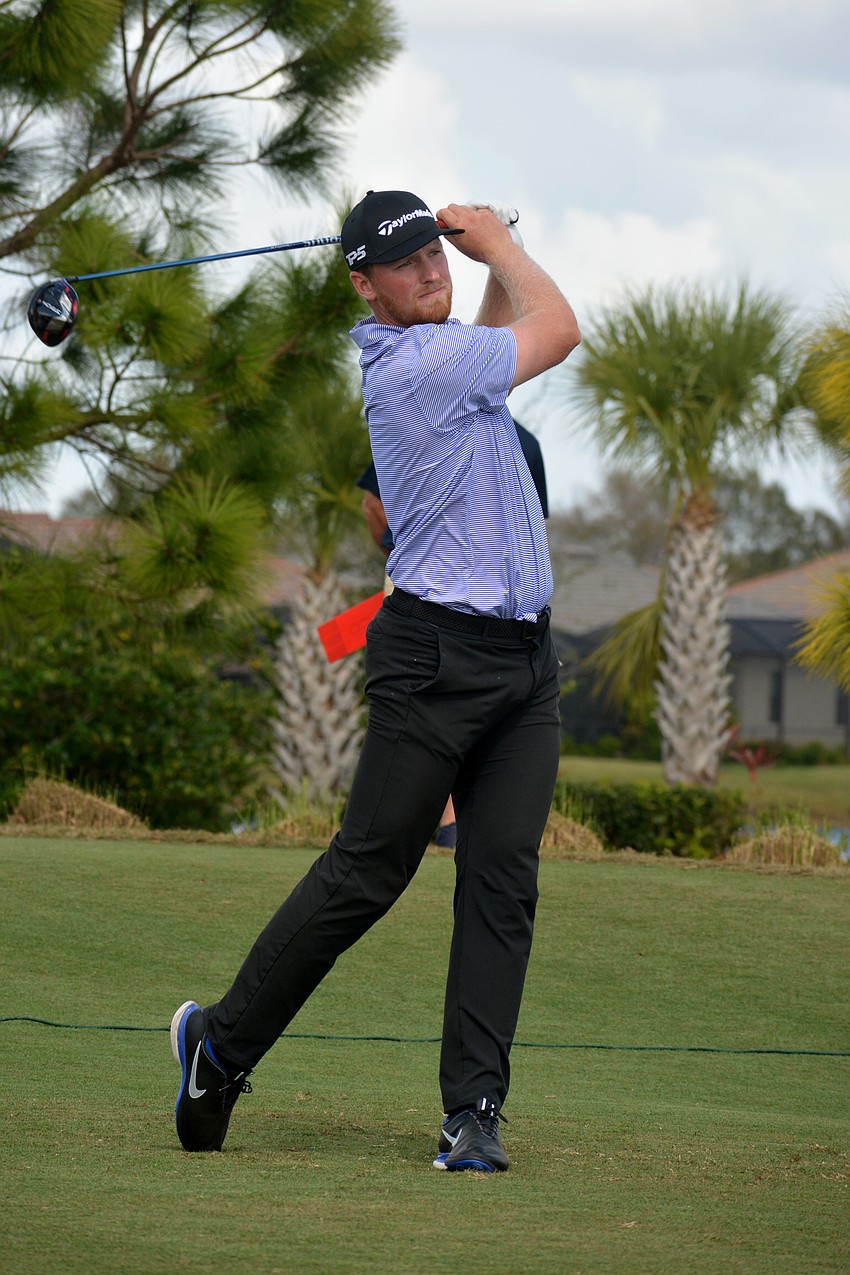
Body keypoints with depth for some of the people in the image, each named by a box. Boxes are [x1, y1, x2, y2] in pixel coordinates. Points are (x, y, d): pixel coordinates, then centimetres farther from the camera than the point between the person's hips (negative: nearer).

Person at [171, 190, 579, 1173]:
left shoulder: (438, 348, 13)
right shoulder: (418, 363, -15)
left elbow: (500, 343, 36)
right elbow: (559, 331, -3)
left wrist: (487, 254, 20)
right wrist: (496, 244, 12)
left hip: (522, 653, 9)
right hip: (437, 656, -9)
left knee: (503, 885, -1)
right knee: (366, 872, -4)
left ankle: (474, 1110, -3)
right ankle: (223, 1043, 12)